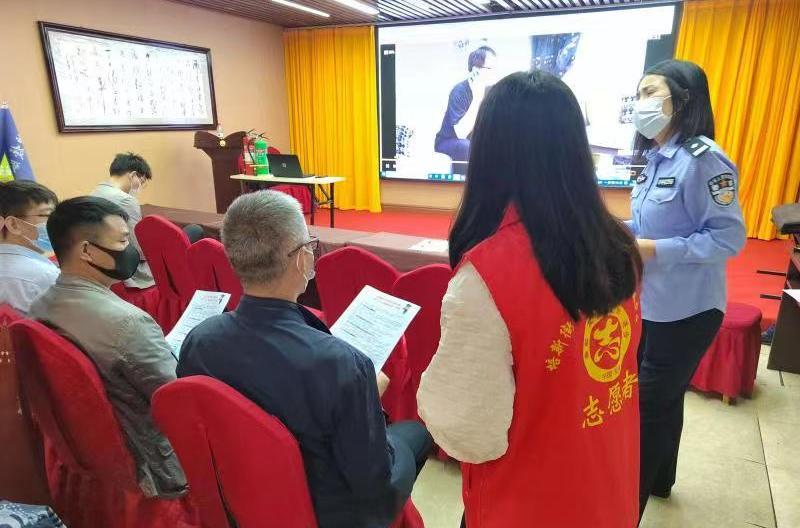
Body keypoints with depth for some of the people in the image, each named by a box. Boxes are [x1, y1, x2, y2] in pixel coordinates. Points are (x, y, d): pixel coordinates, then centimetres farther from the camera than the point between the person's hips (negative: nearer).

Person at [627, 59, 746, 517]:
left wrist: (654, 250, -25)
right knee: (662, 398, 22)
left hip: (685, 310, -8)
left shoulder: (702, 158, -20)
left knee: (650, 407, 4)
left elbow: (729, 238, -22)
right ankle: (658, 480, 44)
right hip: (650, 302, 8)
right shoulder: (656, 157, 6)